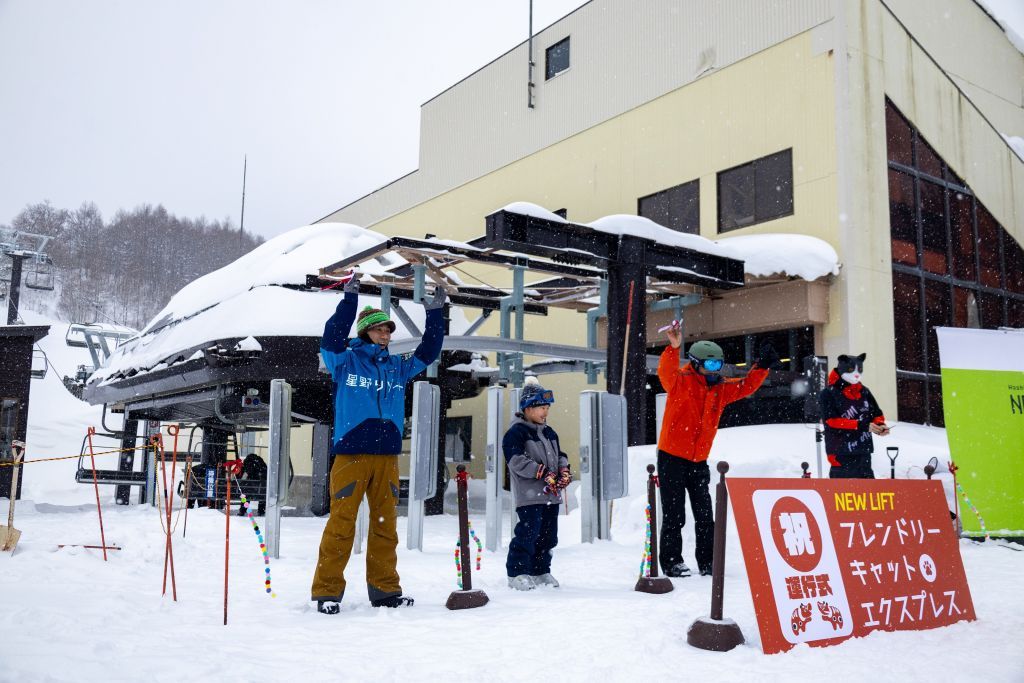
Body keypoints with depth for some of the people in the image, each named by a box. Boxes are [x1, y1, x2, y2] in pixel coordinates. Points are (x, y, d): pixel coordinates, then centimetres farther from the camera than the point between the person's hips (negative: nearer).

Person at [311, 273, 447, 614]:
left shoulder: (398, 367, 17)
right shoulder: (345, 361, 4)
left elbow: (428, 352, 20)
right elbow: (332, 337, -13)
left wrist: (435, 312, 12)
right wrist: (350, 299, -18)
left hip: (387, 456, 5)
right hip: (350, 453, -5)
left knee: (386, 523, 8)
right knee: (341, 522, -6)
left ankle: (385, 589, 16)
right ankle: (327, 590, 2)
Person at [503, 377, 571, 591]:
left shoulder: (549, 432, 17)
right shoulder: (516, 432, -9)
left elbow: (560, 455, 24)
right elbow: (516, 460, -18)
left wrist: (564, 471, 2)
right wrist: (543, 472, -20)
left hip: (551, 494, 8)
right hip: (529, 495, -8)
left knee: (548, 535, 12)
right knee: (528, 533, -11)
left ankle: (540, 571, 23)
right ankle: (516, 573, -1)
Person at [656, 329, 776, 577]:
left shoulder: (721, 388, 8)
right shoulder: (680, 381, -12)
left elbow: (746, 386, 15)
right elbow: (666, 371, -32)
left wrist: (762, 367, 0)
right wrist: (674, 347, -49)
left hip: (699, 461, 6)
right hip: (672, 459, -6)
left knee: (705, 516, 9)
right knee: (674, 515, 0)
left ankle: (707, 562, 19)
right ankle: (671, 562, 10)